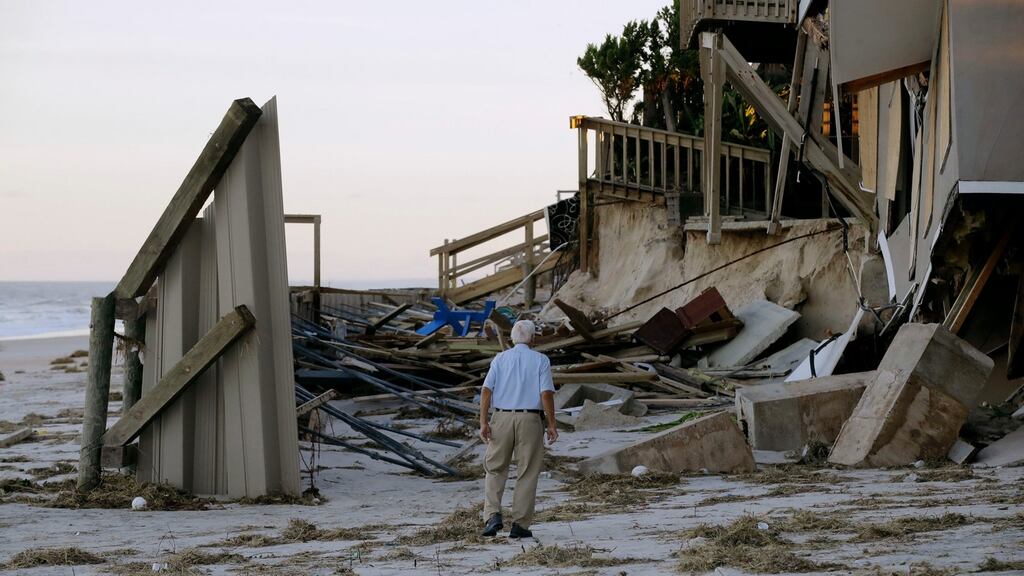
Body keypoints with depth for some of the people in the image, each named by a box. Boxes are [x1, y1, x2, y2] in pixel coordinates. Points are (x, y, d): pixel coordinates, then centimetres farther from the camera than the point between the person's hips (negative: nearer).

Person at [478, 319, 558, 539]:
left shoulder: (500, 359, 5)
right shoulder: (541, 361, 0)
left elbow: (486, 391, -4)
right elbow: (547, 394, -8)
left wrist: (483, 422, -6)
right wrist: (551, 424, -3)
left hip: (502, 418, 2)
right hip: (530, 419, -1)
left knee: (495, 469, 12)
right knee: (527, 474, 6)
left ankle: (493, 515, -5)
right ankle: (520, 524, 5)